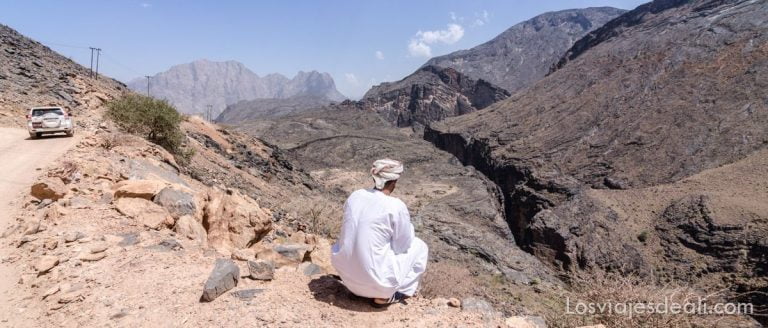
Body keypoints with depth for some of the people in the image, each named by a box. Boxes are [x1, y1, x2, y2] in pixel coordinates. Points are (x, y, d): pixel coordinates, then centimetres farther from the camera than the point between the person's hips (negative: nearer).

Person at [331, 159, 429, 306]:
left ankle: (358, 287, 23)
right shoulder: (397, 206, -15)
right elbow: (404, 243, -1)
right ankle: (385, 295, 10)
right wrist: (408, 225, 18)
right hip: (376, 278, -6)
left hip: (346, 272, 6)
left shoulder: (355, 196, 0)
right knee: (419, 247, 16)